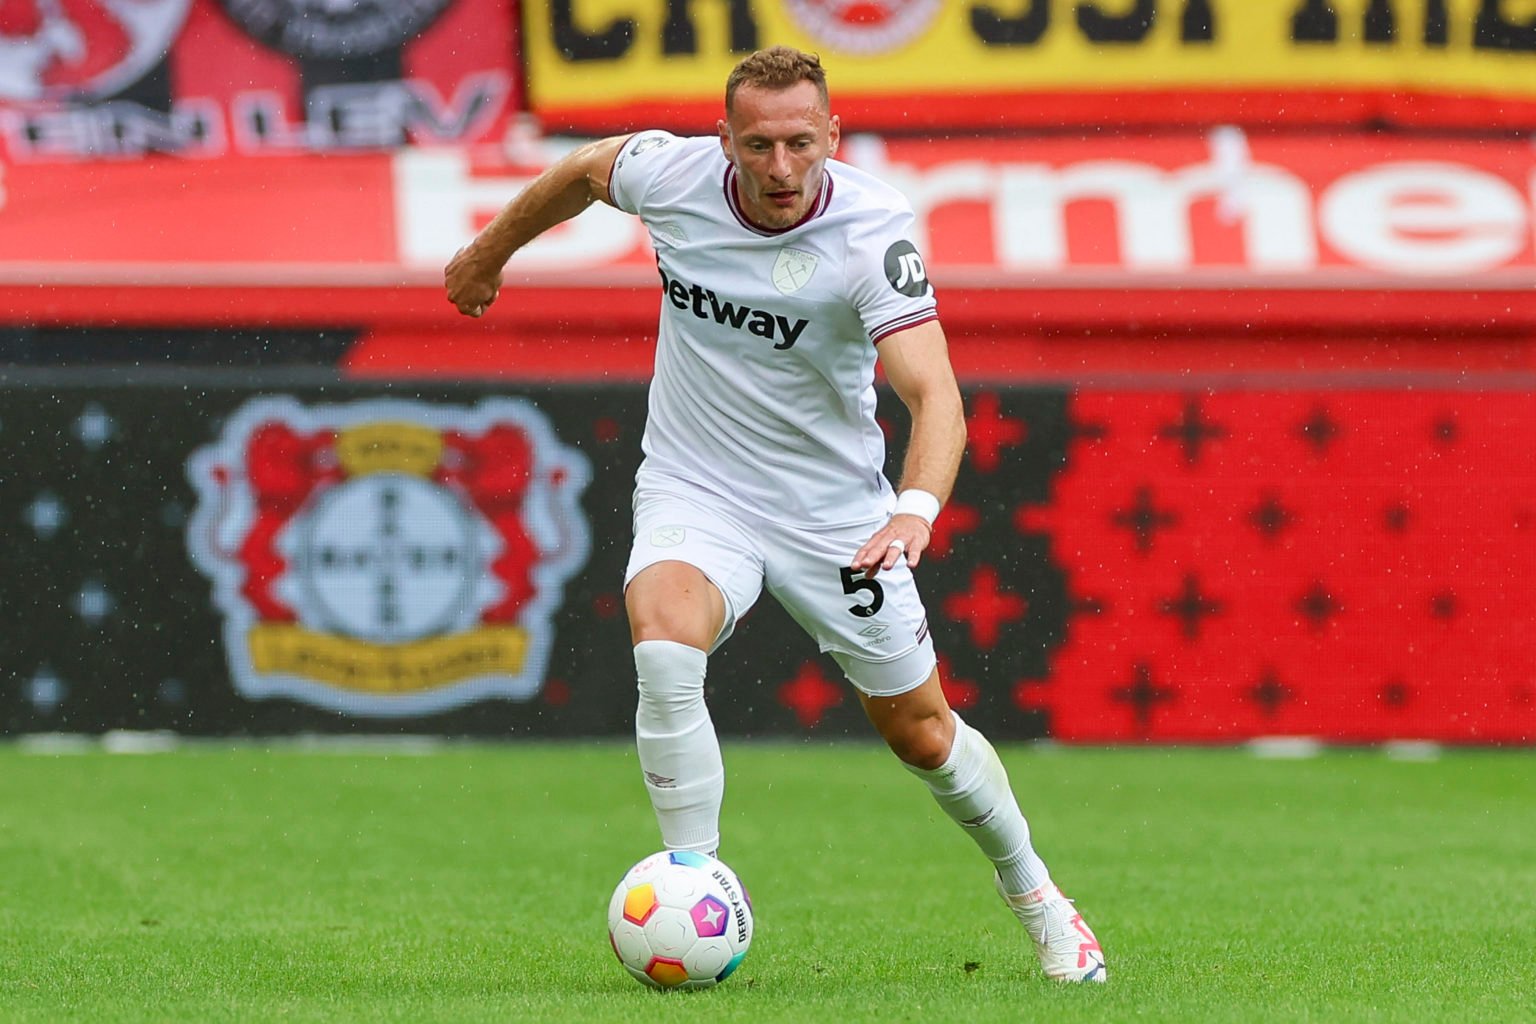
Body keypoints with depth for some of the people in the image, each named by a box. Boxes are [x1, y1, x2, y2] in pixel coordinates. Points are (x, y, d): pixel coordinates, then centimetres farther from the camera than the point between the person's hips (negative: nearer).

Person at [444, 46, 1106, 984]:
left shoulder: (872, 230, -25)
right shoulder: (672, 174, -16)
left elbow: (935, 395, -35)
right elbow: (584, 172, 9)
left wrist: (916, 510, -53)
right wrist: (490, 254, 23)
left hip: (833, 509, -1)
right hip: (694, 492, 1)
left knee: (921, 734, 9)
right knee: (664, 646, -31)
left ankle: (1035, 895, 38)